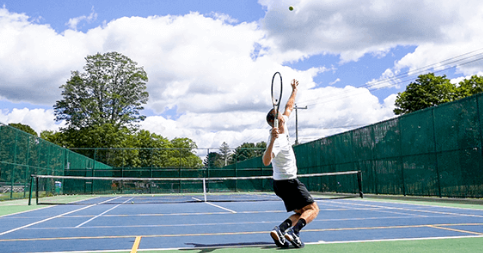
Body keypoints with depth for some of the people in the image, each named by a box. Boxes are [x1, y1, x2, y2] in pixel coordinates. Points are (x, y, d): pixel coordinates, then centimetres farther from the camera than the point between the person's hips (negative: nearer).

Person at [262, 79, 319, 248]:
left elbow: (289, 107, 20)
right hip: (288, 181, -10)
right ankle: (293, 232, -25)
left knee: (300, 213, 10)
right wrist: (272, 141, -53)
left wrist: (294, 90, 28)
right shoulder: (277, 140, -25)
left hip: (281, 182, 10)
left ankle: (279, 230, -12)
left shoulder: (282, 127, 3)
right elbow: (266, 161, -41)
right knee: (312, 209, -6)